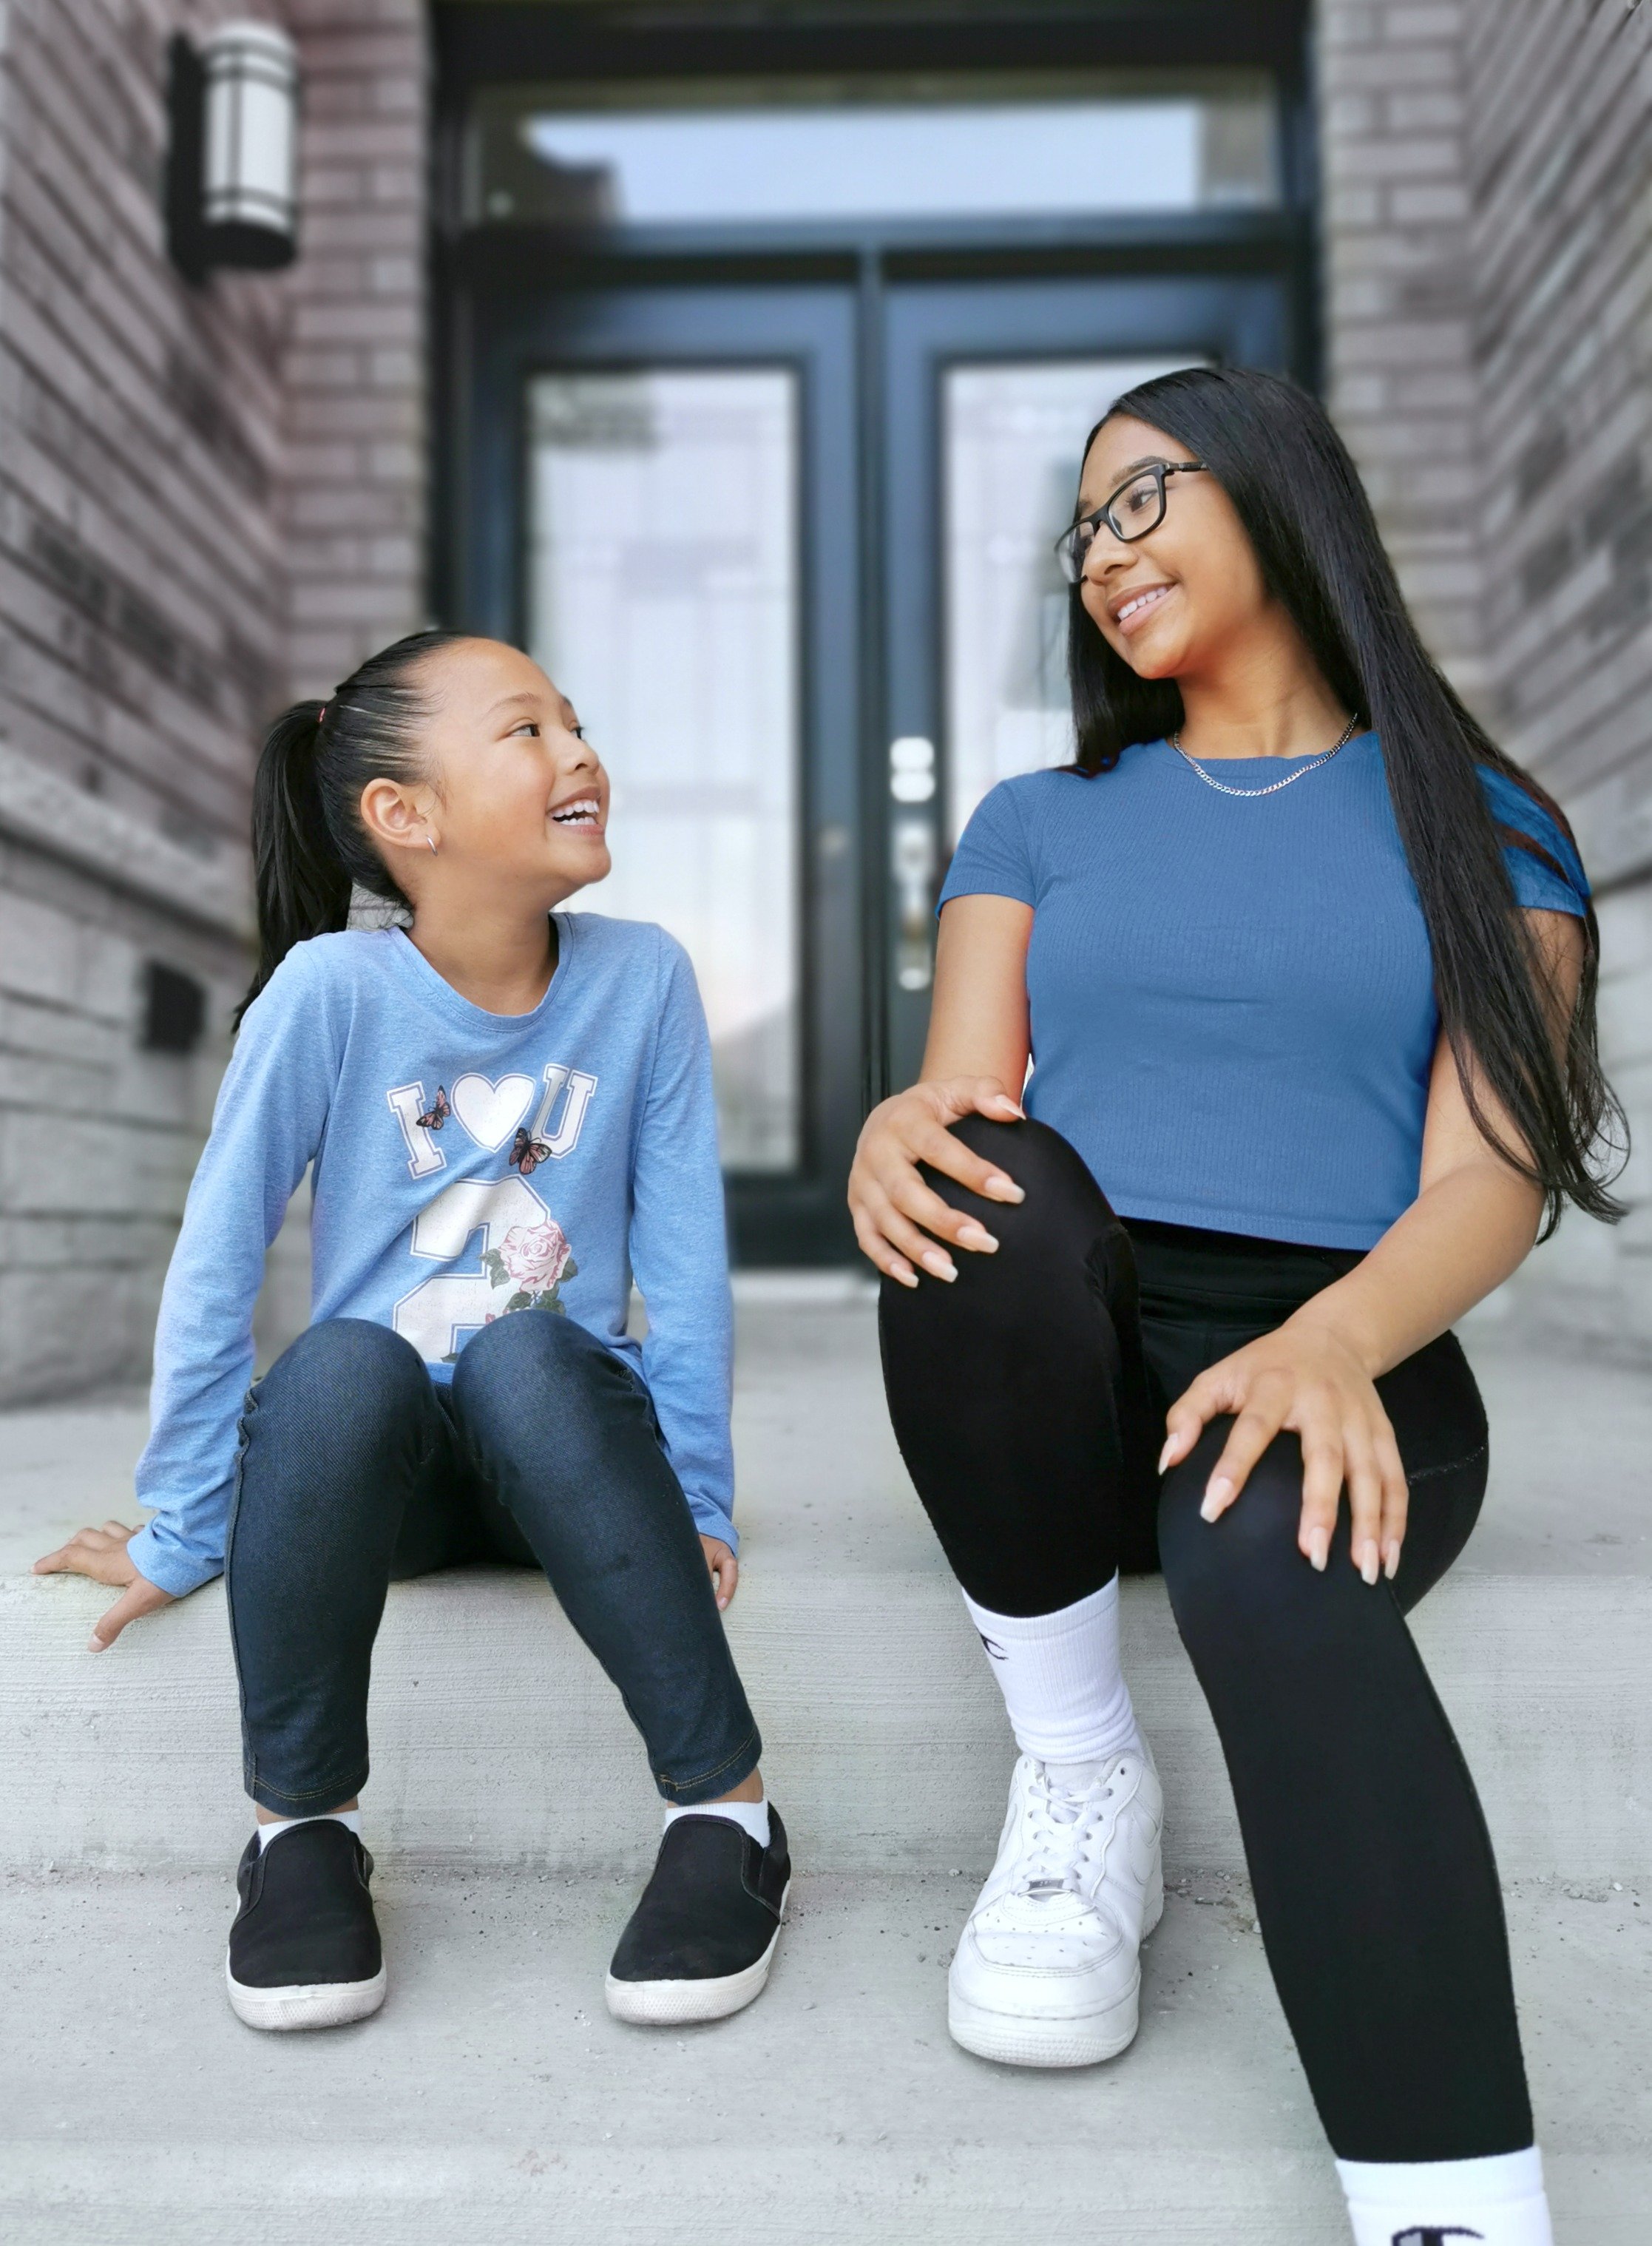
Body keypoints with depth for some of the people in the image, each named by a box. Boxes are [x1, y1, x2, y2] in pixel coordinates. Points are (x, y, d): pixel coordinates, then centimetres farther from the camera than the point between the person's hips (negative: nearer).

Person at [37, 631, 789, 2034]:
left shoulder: (644, 979, -8)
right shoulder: (333, 989, -14)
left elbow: (685, 1260, -5)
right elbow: (215, 1267, -10)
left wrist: (697, 1505, -5)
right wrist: (180, 1537, -6)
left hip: (566, 1444, 1)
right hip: (367, 1457, -1)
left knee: (522, 1353, -33)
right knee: (342, 1366, -34)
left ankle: (726, 1808, -20)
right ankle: (303, 1823, -13)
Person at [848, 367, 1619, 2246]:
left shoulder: (1478, 824, 12)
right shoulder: (1042, 822, 19)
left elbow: (1492, 1177, -2)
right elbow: (961, 1095, 5)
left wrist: (1332, 1343, -24)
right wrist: (890, 1137, -22)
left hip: (1339, 1370, -2)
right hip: (1056, 1369, 2)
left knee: (1272, 1577, -37)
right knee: (989, 1185, -32)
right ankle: (1081, 1785, -16)